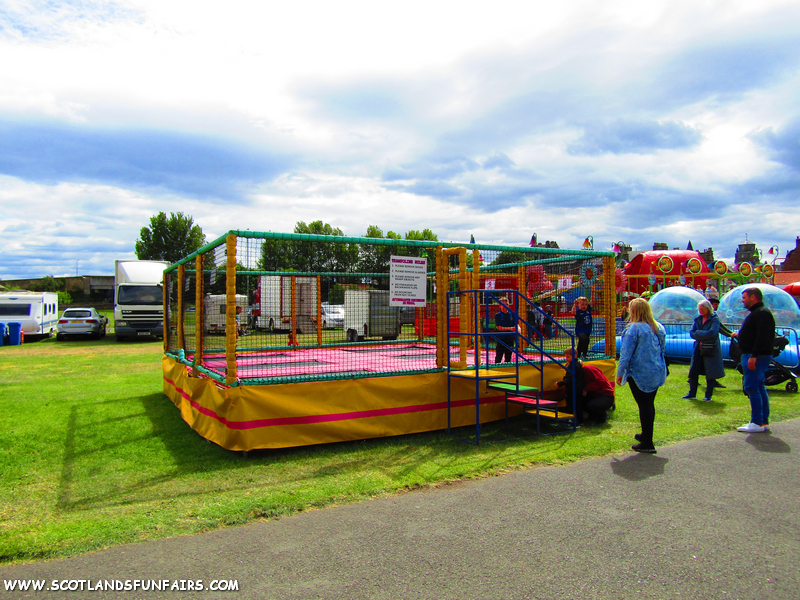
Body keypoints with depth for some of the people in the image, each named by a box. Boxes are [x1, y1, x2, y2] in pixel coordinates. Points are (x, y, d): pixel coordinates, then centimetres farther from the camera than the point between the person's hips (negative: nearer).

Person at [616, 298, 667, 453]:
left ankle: (647, 443, 4)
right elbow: (662, 349, 15)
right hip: (657, 373, 7)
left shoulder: (634, 329, -17)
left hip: (640, 374, -7)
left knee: (644, 406, -1)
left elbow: (626, 353, -15)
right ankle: (646, 435, 33)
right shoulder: (659, 328, 5)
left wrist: (620, 373, -6)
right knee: (649, 404, 18)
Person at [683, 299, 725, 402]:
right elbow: (691, 333, 1)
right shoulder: (697, 319, 10)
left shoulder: (715, 319, -6)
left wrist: (698, 333, -10)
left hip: (711, 350, -5)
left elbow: (712, 333, -21)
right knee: (693, 371, 4)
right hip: (698, 349, 5)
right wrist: (702, 338, -14)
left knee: (710, 374, 2)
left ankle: (708, 396, 12)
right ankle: (692, 394, 13)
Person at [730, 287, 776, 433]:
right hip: (756, 356, 11)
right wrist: (740, 334, 26)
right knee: (759, 388, 13)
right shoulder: (757, 312, 18)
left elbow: (763, 337, -25)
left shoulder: (762, 313, -16)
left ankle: (757, 423, -8)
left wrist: (753, 356, -28)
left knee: (751, 387, -10)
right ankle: (764, 421, 19)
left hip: (756, 357, -11)